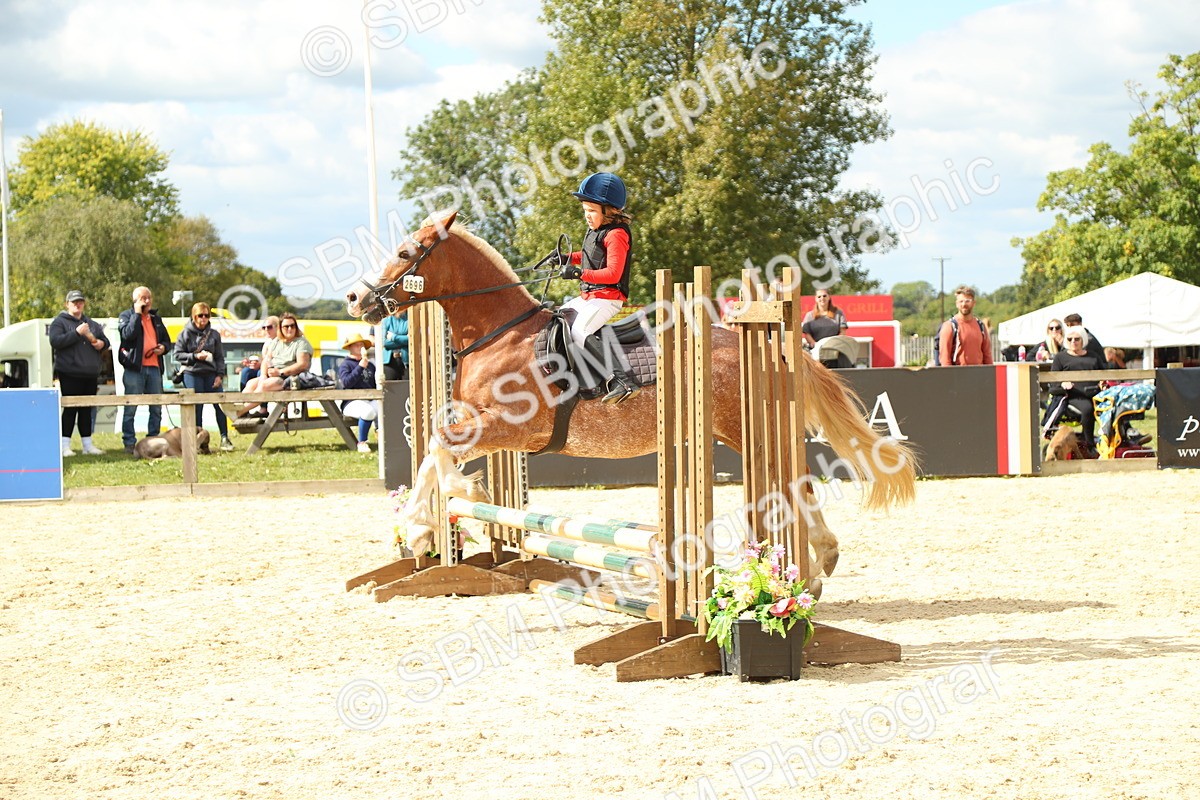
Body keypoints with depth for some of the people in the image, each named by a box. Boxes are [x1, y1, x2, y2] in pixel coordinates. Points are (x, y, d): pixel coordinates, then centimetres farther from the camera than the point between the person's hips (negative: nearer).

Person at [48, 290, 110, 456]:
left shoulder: (91, 323, 18)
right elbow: (55, 341, -14)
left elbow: (104, 339, 26)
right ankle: (65, 445, -5)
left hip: (90, 374, 6)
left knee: (86, 410, 10)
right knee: (70, 409, -8)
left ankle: (87, 444, 15)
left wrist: (102, 343, 1)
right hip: (69, 374, -6)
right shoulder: (59, 322, 0)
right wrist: (76, 333, -20)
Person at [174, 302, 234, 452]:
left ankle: (224, 438, 2)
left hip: (211, 373, 2)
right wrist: (195, 356, -13)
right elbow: (178, 354, 1)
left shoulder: (214, 335, 9)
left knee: (220, 404, -6)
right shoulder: (186, 334, 2)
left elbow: (220, 357, 10)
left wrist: (220, 375, -1)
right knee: (196, 408, -1)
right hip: (192, 374, -2)